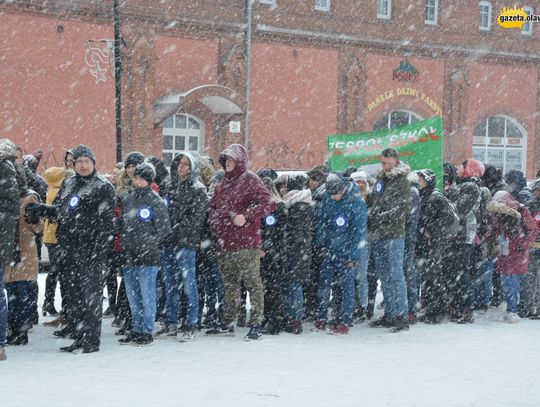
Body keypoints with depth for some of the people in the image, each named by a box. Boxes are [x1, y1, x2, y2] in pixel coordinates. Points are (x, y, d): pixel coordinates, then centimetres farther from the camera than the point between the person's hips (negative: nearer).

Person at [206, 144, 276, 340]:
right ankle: (228, 323, 22)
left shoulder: (250, 180, -5)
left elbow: (268, 203, -16)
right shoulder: (222, 184, 18)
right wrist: (214, 225, 13)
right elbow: (213, 207, 29)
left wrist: (246, 216, -22)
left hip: (246, 243, -8)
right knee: (229, 284, 14)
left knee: (252, 283, -4)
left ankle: (256, 324, 0)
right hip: (224, 243, 8)